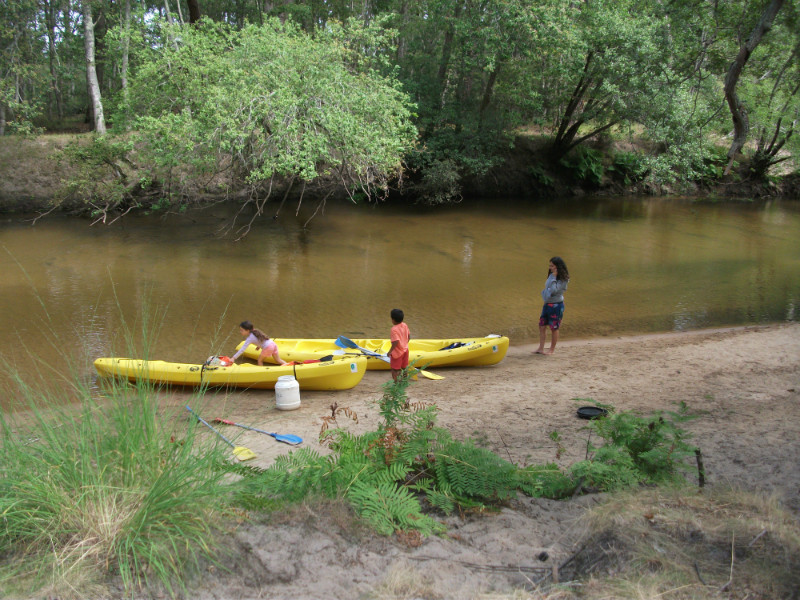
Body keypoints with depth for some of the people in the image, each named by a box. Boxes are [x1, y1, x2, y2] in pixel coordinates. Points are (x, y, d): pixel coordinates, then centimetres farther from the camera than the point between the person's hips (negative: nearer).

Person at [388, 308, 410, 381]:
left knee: (394, 369, 5)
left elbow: (396, 342, -29)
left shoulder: (394, 329, -25)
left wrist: (390, 351, -21)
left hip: (397, 352, -8)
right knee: (404, 367, 23)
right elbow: (409, 336, 7)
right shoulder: (405, 325, -2)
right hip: (405, 350, 8)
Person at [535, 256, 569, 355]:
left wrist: (553, 278, -20)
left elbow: (553, 290, -22)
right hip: (547, 304, 8)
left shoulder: (563, 279, -13)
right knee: (542, 326, 7)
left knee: (554, 328, 3)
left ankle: (552, 349, 14)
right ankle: (541, 348, 13)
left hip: (556, 305, -8)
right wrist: (544, 293, 3)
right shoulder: (551, 276, 9)